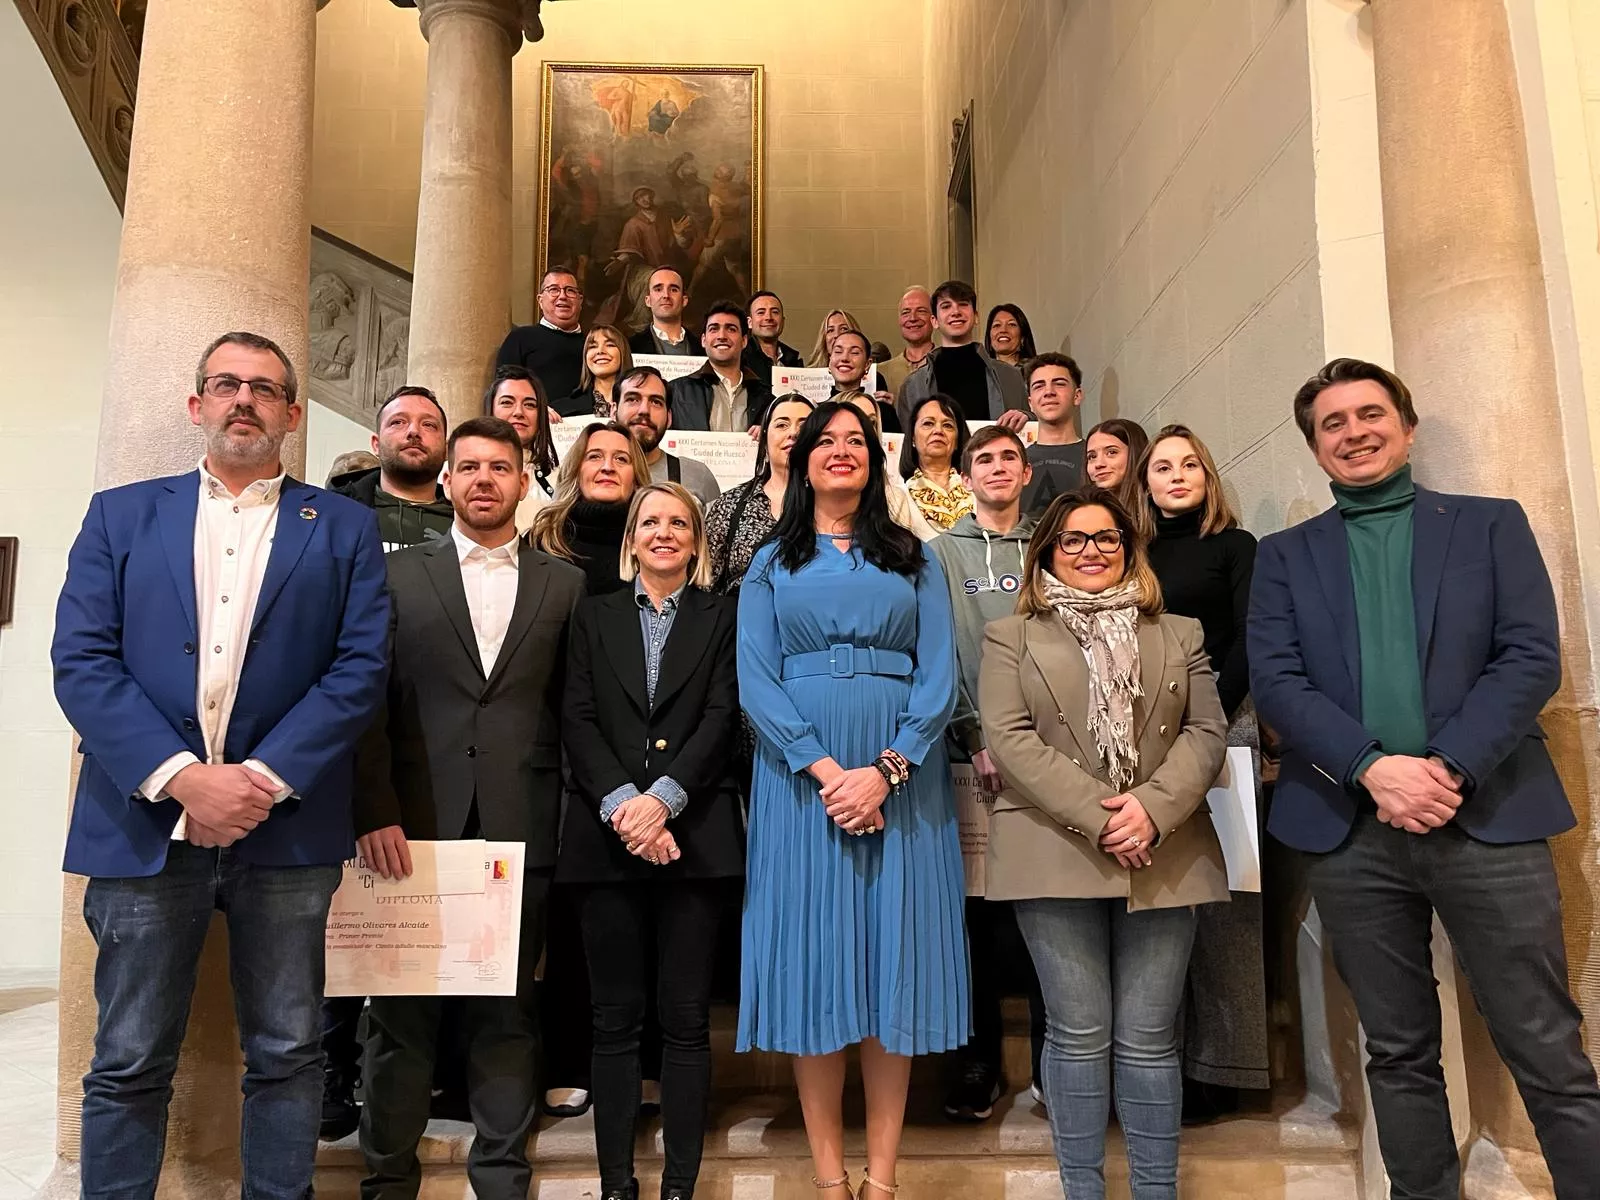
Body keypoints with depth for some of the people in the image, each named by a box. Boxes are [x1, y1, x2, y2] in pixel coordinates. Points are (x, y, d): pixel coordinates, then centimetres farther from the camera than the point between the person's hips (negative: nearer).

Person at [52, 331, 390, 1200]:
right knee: (128, 1065, 10)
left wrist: (264, 777, -13)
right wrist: (181, 775, -13)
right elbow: (80, 661, -1)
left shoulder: (344, 528, 7)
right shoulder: (121, 515, 10)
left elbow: (360, 667, -2)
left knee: (286, 1056, 10)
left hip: (286, 827, 0)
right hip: (146, 823, 1)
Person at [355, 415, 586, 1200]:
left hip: (521, 832, 0)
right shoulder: (399, 575, 8)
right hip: (415, 826, 0)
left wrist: (573, 820, -2)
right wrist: (375, 812, -8)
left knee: (507, 1014, 9)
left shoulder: (564, 584, 9)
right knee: (402, 1013, 9)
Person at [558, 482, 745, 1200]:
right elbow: (578, 721, 4)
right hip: (608, 837, 1)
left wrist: (664, 797, -14)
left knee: (686, 1018, 2)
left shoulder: (721, 620, 11)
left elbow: (722, 718, -1)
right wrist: (622, 805, -10)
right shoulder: (595, 617, 15)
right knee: (615, 1019, 6)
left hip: (693, 835, -1)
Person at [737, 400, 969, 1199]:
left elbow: (940, 677, 1)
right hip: (802, 776, 0)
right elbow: (754, 681, -1)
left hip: (902, 778, 1)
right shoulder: (771, 563, 11)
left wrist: (886, 771, -14)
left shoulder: (913, 560, 12)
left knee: (894, 955, 2)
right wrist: (824, 769, -15)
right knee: (812, 954, 1)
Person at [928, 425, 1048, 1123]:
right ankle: (980, 1064, 16)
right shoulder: (943, 552, 10)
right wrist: (973, 738, -9)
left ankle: (1052, 1060, 18)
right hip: (973, 753, -1)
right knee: (980, 910, 3)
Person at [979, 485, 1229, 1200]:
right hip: (1055, 854, -2)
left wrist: (1153, 808, -12)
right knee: (1079, 1034, 3)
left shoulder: (1179, 634, 16)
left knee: (1148, 1038, 6)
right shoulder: (1011, 637, 8)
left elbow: (1207, 732, 6)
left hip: (1163, 858, 2)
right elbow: (1009, 738, -4)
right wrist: (1097, 817, -13)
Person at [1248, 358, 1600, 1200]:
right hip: (1351, 829, 1)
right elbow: (1274, 680, 0)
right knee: (1398, 1056, 11)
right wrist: (1374, 767, -15)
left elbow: (1532, 657, -2)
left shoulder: (1492, 525, 10)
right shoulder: (1285, 555, 12)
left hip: (1487, 817, -1)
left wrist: (1448, 767, -15)